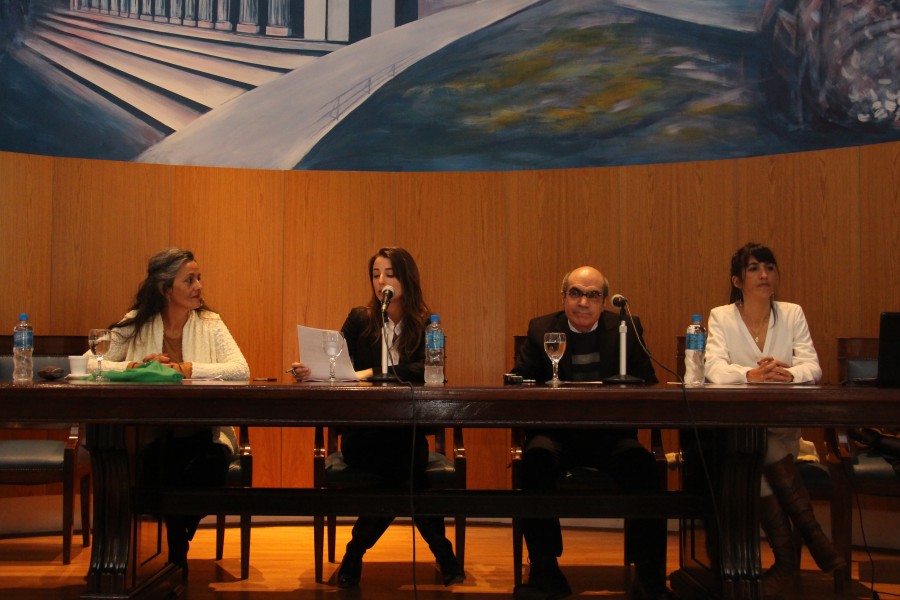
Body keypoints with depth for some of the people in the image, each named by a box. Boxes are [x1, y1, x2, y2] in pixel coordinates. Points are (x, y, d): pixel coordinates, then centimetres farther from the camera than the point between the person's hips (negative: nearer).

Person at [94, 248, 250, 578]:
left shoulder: (210, 323, 2)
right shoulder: (136, 324, 5)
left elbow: (241, 369, -14)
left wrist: (186, 369, -21)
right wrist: (137, 366, -18)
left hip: (201, 434, 0)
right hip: (149, 435, 0)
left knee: (211, 465, -30)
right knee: (165, 467, -32)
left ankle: (177, 546, -1)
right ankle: (176, 547, -3)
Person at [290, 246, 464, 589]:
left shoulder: (425, 325, 5)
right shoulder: (359, 320, 8)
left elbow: (426, 371, -14)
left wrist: (373, 372, -27)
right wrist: (310, 371, -23)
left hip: (407, 434, 1)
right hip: (362, 435, 0)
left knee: (404, 464, -32)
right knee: (406, 469, -30)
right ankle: (442, 553, -10)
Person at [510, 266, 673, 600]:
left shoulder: (626, 329, 10)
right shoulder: (541, 329, 11)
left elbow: (648, 384, 5)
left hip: (611, 434, 0)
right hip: (556, 434, 0)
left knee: (642, 464, -30)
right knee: (536, 458, -33)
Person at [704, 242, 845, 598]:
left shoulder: (792, 314, 8)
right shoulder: (720, 317, 3)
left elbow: (812, 366, -4)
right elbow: (715, 368, -13)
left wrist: (788, 374, -28)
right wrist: (750, 375, -34)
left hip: (782, 426, 1)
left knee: (759, 452, -31)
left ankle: (787, 558, -20)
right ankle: (810, 531, -20)